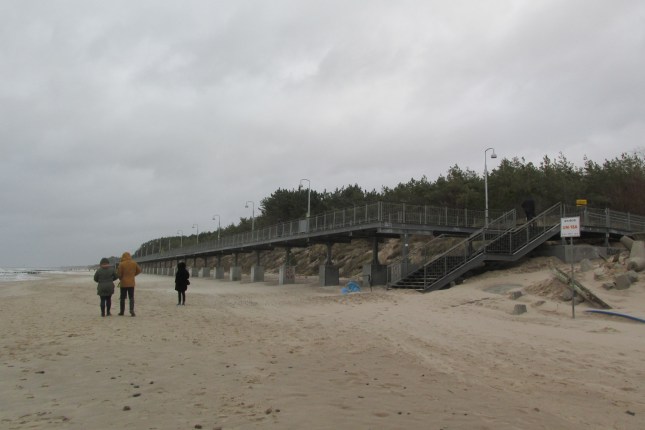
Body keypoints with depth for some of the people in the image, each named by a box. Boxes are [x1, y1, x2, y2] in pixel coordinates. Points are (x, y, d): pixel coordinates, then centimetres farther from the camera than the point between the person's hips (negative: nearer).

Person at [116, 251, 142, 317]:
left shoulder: (121, 264, -11)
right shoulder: (134, 263, -2)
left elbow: (119, 274, -10)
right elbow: (139, 270, 9)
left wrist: (120, 278, 12)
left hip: (123, 283, -2)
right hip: (131, 283, 2)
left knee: (122, 298, 11)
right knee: (131, 298, 6)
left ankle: (122, 312, 18)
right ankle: (132, 310, -10)